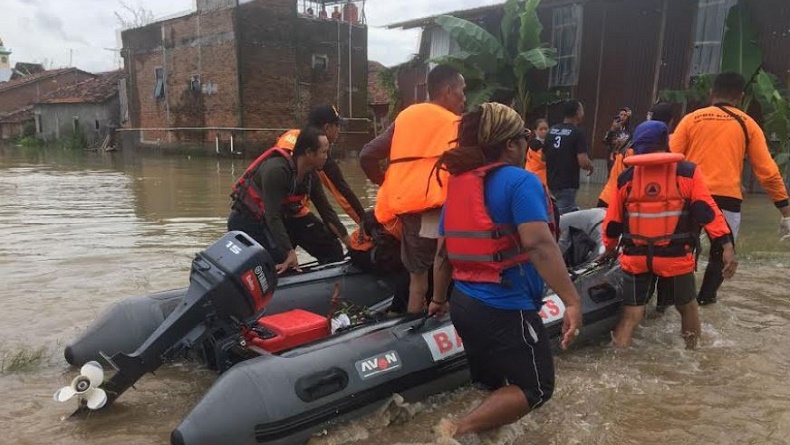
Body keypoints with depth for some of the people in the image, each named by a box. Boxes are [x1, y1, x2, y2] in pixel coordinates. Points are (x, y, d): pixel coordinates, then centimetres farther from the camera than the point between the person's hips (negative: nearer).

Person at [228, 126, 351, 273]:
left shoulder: (310, 176, -4)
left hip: (282, 219, 8)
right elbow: (272, 216, -30)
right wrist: (290, 253, -35)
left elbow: (326, 210, 3)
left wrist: (348, 240, -1)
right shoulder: (276, 170, -28)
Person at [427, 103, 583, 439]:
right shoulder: (520, 181, -13)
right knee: (536, 388, 8)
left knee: (489, 385, 24)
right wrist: (572, 300, -25)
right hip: (505, 309, -8)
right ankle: (459, 431, -5)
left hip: (464, 303, 8)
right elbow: (539, 244, -26)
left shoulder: (458, 183, 9)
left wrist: (438, 299, 22)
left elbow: (443, 252, 12)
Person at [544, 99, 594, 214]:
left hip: (552, 182, 8)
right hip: (568, 184, -7)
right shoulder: (577, 133, -14)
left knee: (573, 212, 23)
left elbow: (544, 157, 14)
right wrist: (591, 166, 0)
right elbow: (583, 162, -21)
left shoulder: (551, 131, 6)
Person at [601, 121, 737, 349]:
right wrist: (727, 246, -8)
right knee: (687, 307, 22)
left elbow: (613, 219, 10)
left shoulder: (626, 177, 4)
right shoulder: (688, 172, -3)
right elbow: (708, 211, -9)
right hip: (676, 257, -1)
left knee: (630, 313, 7)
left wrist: (609, 248, 23)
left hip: (636, 257, 1)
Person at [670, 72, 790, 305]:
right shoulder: (748, 125, 7)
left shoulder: (692, 118, 6)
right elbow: (767, 171, 6)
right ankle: (706, 297, 23)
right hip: (726, 200, 0)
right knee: (721, 253, 20)